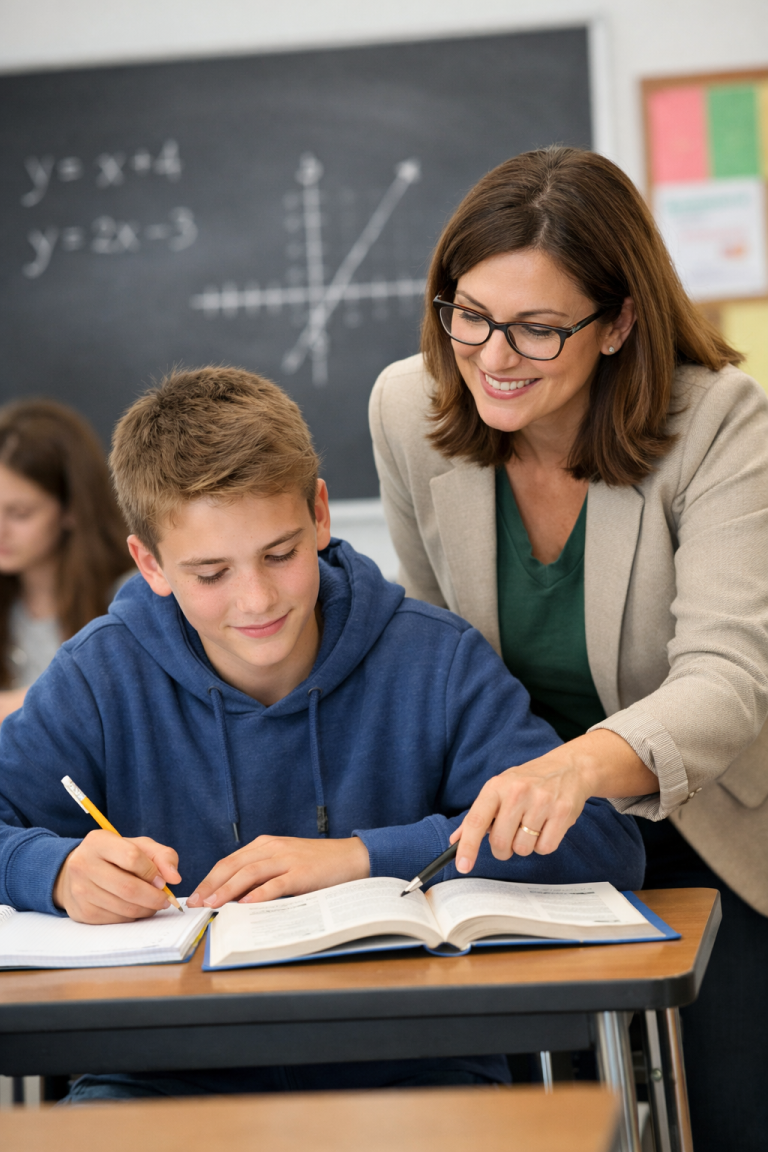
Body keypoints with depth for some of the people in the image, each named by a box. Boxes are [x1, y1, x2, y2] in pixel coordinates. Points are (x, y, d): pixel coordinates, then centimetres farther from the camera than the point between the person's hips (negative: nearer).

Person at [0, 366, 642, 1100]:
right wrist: (59, 871, -23)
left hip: (406, 1070, 0)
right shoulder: (101, 678, 4)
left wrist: (361, 857, -13)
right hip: (167, 1079, 0)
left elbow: (606, 840, -7)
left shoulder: (435, 662, 1)